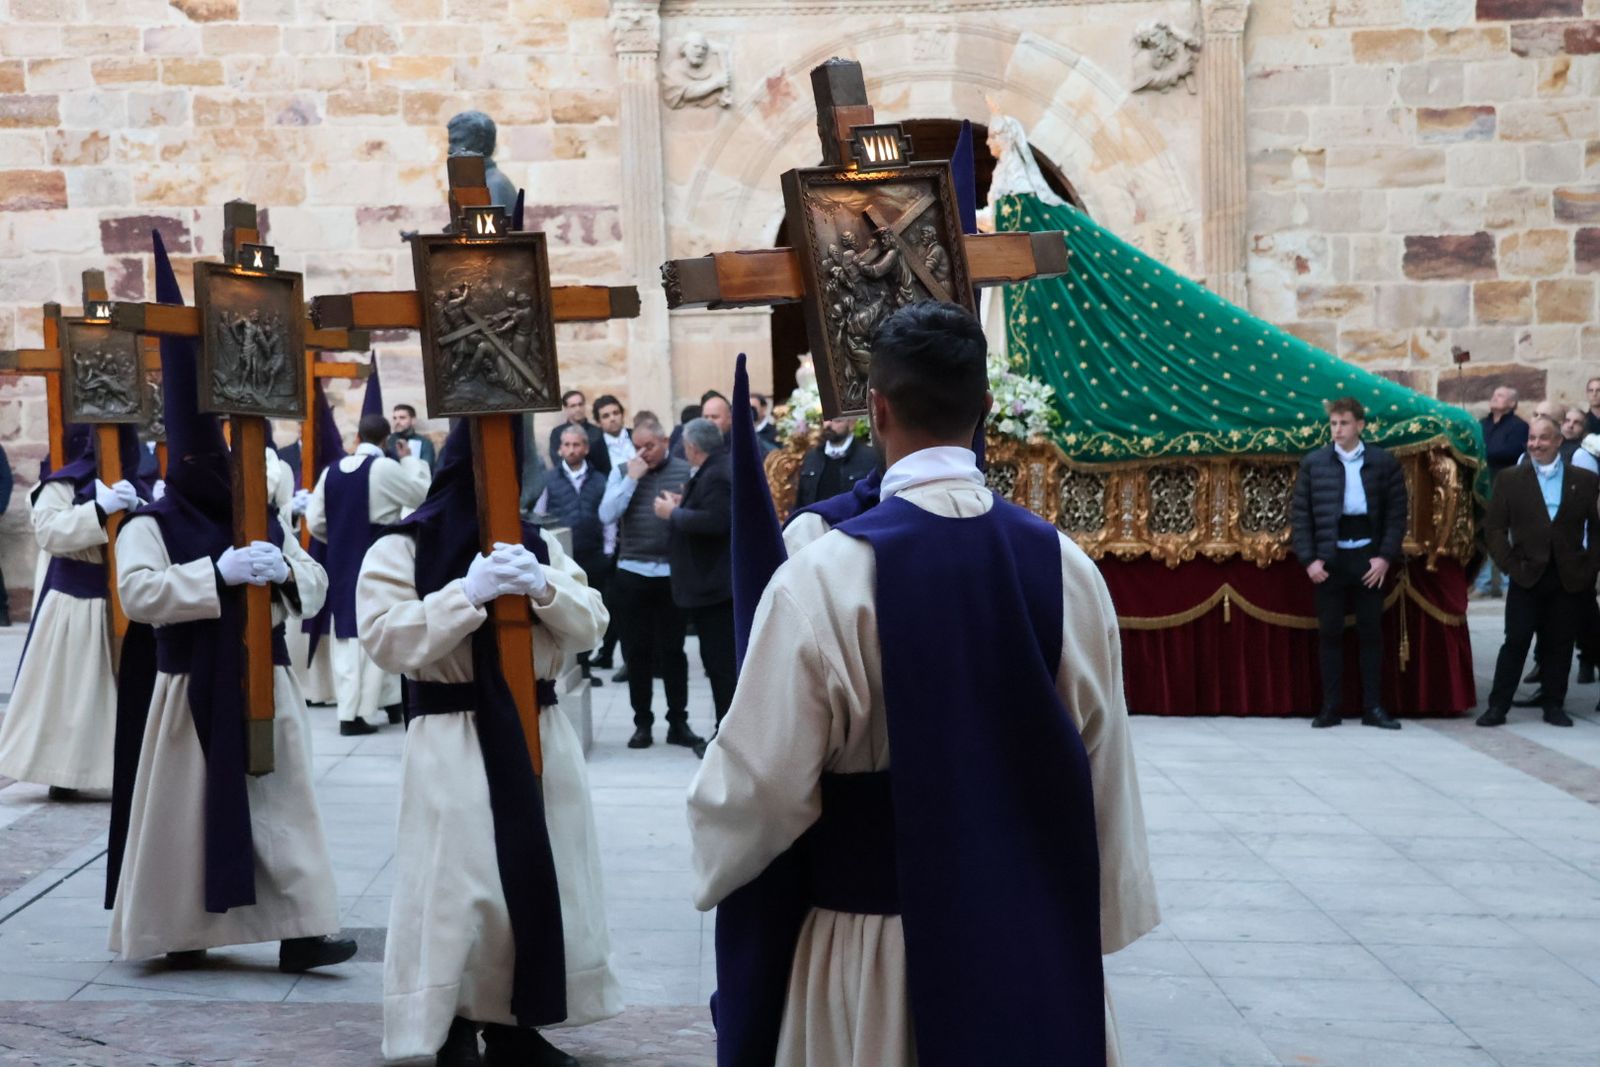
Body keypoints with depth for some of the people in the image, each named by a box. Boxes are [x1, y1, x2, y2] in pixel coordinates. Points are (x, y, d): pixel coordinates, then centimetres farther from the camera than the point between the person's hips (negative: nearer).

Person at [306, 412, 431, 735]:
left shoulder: (331, 471, 4)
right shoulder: (386, 468, -11)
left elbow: (315, 521, 5)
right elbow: (422, 494, 1)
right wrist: (410, 460, 14)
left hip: (341, 564, 5)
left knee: (346, 635, 10)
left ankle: (348, 708, 9)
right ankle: (360, 712, 0)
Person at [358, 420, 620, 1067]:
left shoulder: (539, 546, 13)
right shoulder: (402, 549, -1)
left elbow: (590, 626, 6)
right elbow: (386, 639, -13)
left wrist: (544, 588, -13)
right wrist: (467, 593, -20)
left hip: (538, 732, 5)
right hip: (452, 743, -5)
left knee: (540, 878, 8)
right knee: (460, 889, -6)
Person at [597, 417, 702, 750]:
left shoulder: (685, 471, 0)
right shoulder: (622, 473, 6)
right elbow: (607, 515, -7)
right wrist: (632, 479, -10)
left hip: (673, 573, -2)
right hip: (632, 573, 2)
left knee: (673, 649, 6)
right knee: (637, 651, 7)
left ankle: (678, 722, 14)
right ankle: (642, 722, 16)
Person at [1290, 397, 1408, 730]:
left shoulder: (1384, 463, 2)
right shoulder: (1313, 463, 3)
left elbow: (1397, 514, 1)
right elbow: (1300, 515, 3)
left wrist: (1386, 556, -8)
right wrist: (1308, 559, -6)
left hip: (1369, 558, 0)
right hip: (1329, 559, 0)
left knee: (1371, 633, 4)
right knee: (1330, 634, 4)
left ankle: (1373, 708, 9)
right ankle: (1330, 708, 9)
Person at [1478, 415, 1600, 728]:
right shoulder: (1509, 479, 4)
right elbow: (1494, 527, 2)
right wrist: (1509, 564, -7)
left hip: (1570, 580, 1)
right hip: (1527, 576, -1)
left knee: (1559, 644, 6)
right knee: (1515, 642, -2)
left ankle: (1554, 705, 17)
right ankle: (1497, 706, 2)